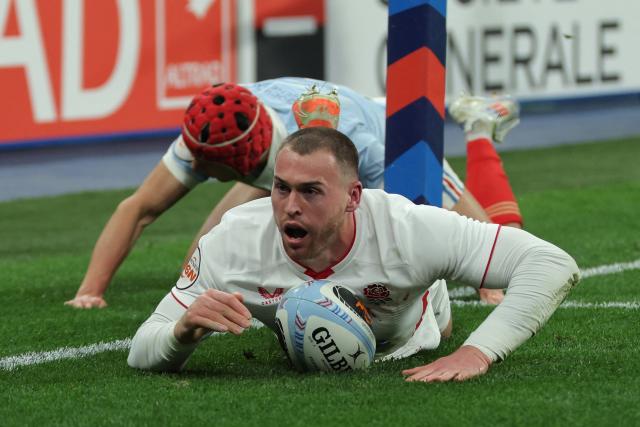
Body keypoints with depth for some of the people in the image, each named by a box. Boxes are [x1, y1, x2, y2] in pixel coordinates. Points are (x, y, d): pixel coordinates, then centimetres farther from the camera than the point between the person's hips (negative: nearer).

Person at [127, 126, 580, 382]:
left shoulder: (408, 229, -48)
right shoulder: (233, 243, -43)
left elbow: (554, 265, -50)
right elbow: (143, 354, -36)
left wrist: (478, 352, -64)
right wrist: (184, 330, -60)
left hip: (405, 347, -1)